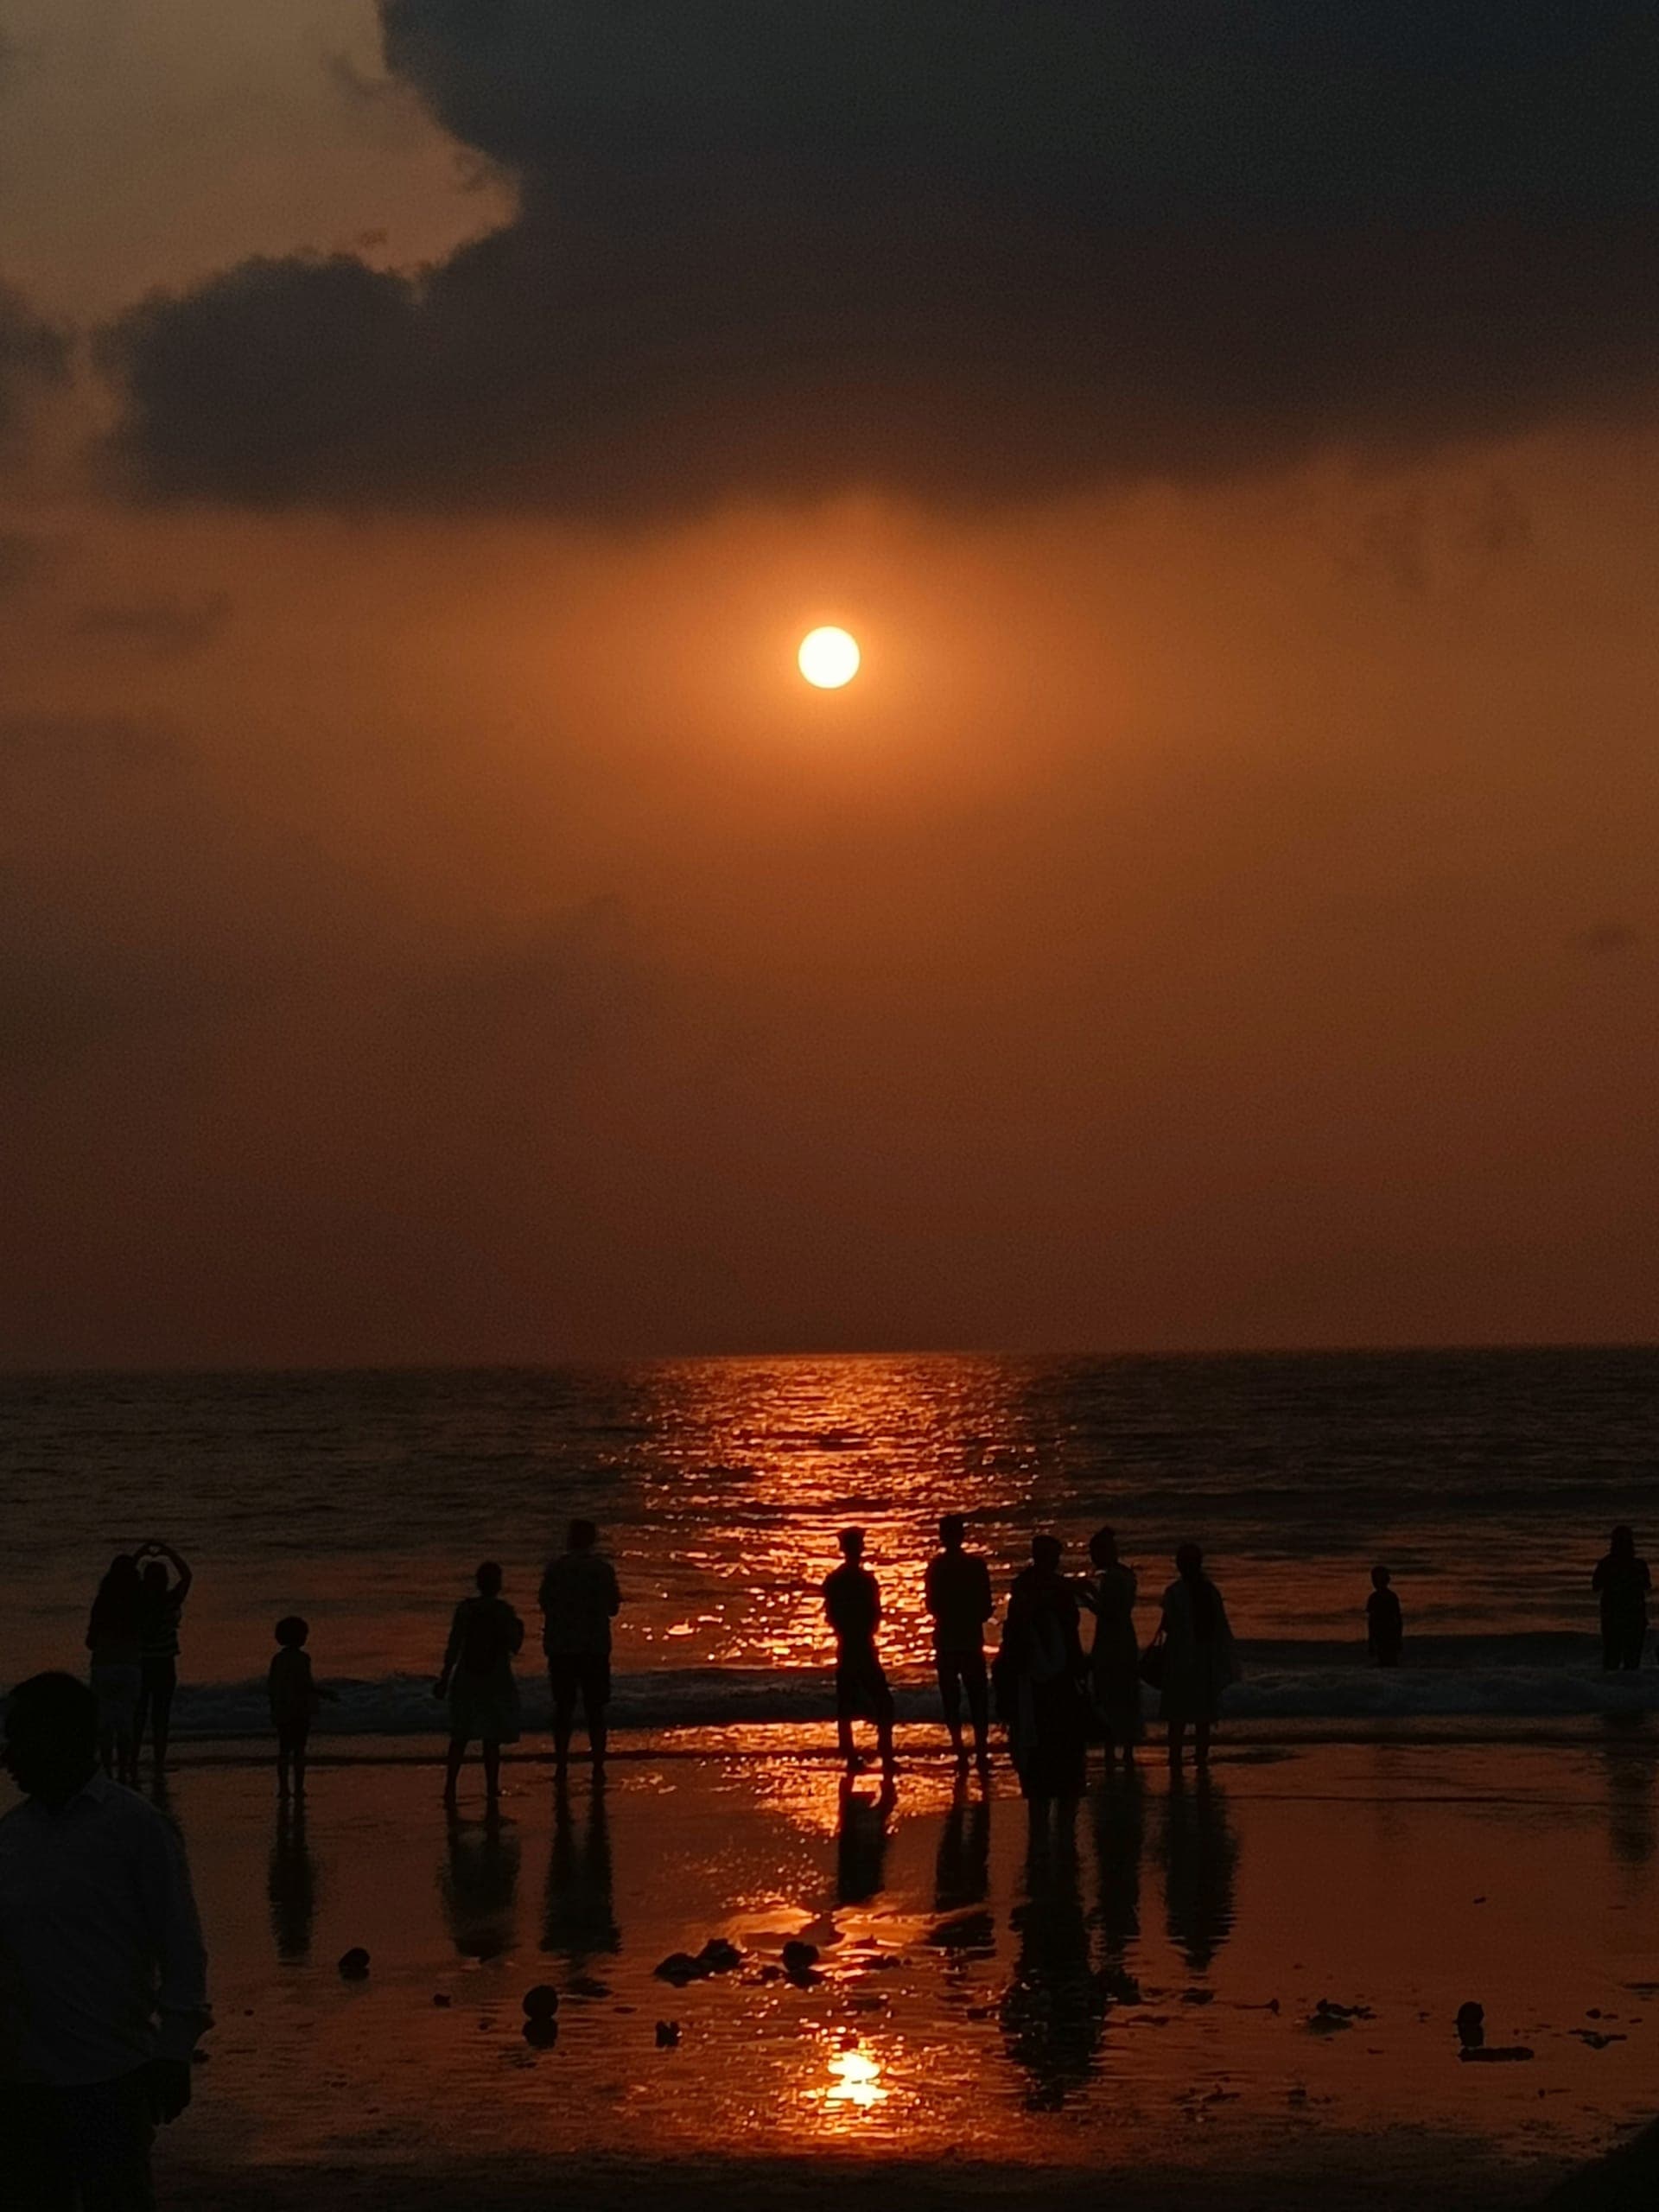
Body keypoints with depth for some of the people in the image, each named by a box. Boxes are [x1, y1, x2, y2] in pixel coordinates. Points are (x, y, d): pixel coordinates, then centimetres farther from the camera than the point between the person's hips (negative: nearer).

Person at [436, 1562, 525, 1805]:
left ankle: (450, 1786, 2)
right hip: (496, 1681, -2)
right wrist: (519, 1630, 17)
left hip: (466, 1680, 2)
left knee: (460, 1737, 9)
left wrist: (444, 1678, 2)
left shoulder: (465, 1609, -4)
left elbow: (453, 1646, -4)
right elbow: (513, 1646, -4)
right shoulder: (504, 1611, -8)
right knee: (492, 1740, 6)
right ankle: (492, 1788, 8)